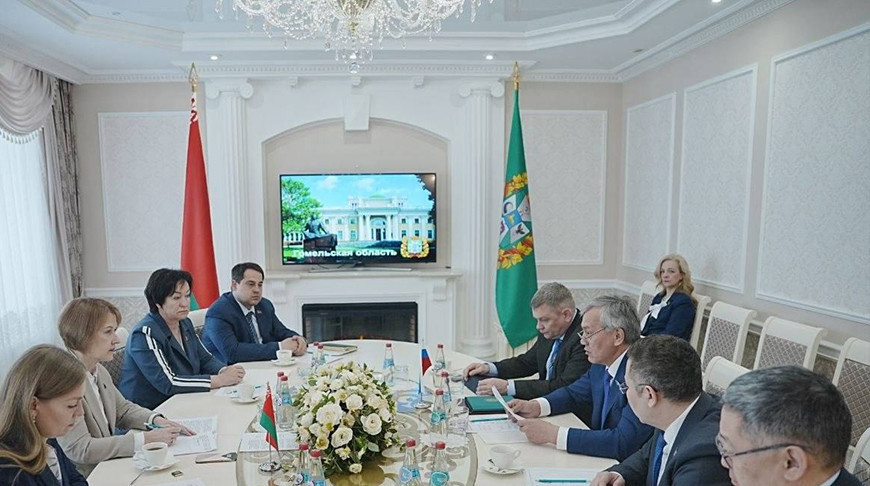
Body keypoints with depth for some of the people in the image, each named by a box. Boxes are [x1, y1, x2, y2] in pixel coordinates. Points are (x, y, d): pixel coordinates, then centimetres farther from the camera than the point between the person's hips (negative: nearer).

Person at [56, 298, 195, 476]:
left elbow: (122, 409, 17)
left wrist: (156, 420, -1)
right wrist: (145, 439, -23)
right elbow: (80, 449, -23)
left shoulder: (99, 371, 4)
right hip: (84, 478, -7)